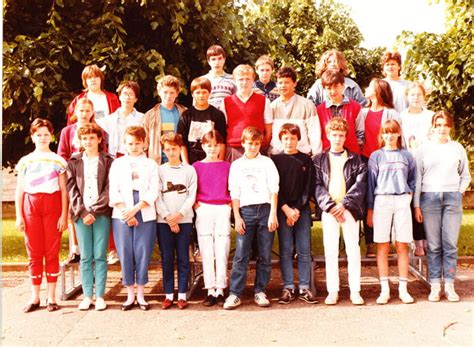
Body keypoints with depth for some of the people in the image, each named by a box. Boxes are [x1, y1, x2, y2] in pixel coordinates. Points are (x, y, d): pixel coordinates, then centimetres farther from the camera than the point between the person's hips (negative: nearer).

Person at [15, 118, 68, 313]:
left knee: (52, 252, 1)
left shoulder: (58, 161, 5)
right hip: (30, 206, 2)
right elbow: (19, 191, 9)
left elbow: (64, 191, 2)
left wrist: (64, 216, -4)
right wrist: (18, 216, 2)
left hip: (52, 205, -1)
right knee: (34, 253, 5)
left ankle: (51, 297, 9)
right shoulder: (25, 161, 9)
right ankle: (35, 297, 12)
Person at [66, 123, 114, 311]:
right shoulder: (74, 162, 11)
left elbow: (108, 190, -2)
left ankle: (100, 296, 5)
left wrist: (94, 211, -10)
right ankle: (87, 295, 9)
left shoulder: (108, 161, 5)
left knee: (100, 256, -1)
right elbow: (72, 190, 4)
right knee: (85, 257, 4)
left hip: (102, 213, -2)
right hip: (81, 214, 2)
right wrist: (83, 212, -8)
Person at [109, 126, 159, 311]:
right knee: (125, 254, 1)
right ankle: (130, 295, 12)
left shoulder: (151, 164, 9)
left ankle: (140, 295, 11)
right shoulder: (117, 164, 11)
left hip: (145, 215, 0)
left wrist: (134, 210, -11)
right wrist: (125, 213, -9)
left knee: (143, 253, 0)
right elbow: (113, 192, 3)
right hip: (121, 216, 1)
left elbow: (153, 192, -1)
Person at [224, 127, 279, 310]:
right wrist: (237, 217, 0)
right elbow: (234, 193, 9)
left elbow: (273, 189, 5)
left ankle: (260, 291, 9)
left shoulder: (267, 162, 11)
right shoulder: (236, 165, 14)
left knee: (265, 255, 1)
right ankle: (235, 293, -3)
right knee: (241, 255, -6)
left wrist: (273, 213, -5)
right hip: (246, 211, 0)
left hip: (265, 209, 0)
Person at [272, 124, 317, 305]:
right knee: (285, 251, 1)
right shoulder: (275, 160, 5)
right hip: (283, 210, -1)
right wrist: (286, 209, -10)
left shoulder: (306, 160, 7)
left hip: (302, 210, 1)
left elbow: (309, 187, 2)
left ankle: (304, 288, 9)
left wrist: (298, 209, -8)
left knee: (304, 251, 2)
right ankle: (288, 288, 8)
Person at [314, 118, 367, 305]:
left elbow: (361, 183, -1)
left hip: (349, 209, 0)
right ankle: (332, 290, 8)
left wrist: (344, 204, -12)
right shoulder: (319, 160, 9)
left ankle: (355, 290, 6)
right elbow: (317, 186, 1)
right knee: (330, 251, 2)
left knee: (353, 249, 0)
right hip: (328, 210, 0)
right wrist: (330, 206, -12)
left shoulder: (355, 159, 9)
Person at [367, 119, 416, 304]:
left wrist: (409, 193, 1)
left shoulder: (406, 156, 11)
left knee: (402, 246, 0)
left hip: (402, 201, 1)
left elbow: (413, 179, 19)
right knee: (382, 246, -1)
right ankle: (384, 290, 4)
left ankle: (403, 289, 6)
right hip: (382, 201, -1)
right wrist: (370, 209, 3)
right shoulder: (376, 156, 7)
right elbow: (371, 183, 6)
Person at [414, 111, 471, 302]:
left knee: (450, 244, -1)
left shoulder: (457, 148, 10)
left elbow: (466, 176, 16)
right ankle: (435, 286, 5)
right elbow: (417, 178, 4)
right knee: (433, 245, 0)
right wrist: (416, 205, 0)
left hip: (452, 198, 1)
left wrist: (458, 193, 2)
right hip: (429, 197, -1)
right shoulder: (424, 149, 6)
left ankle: (450, 286, 5)